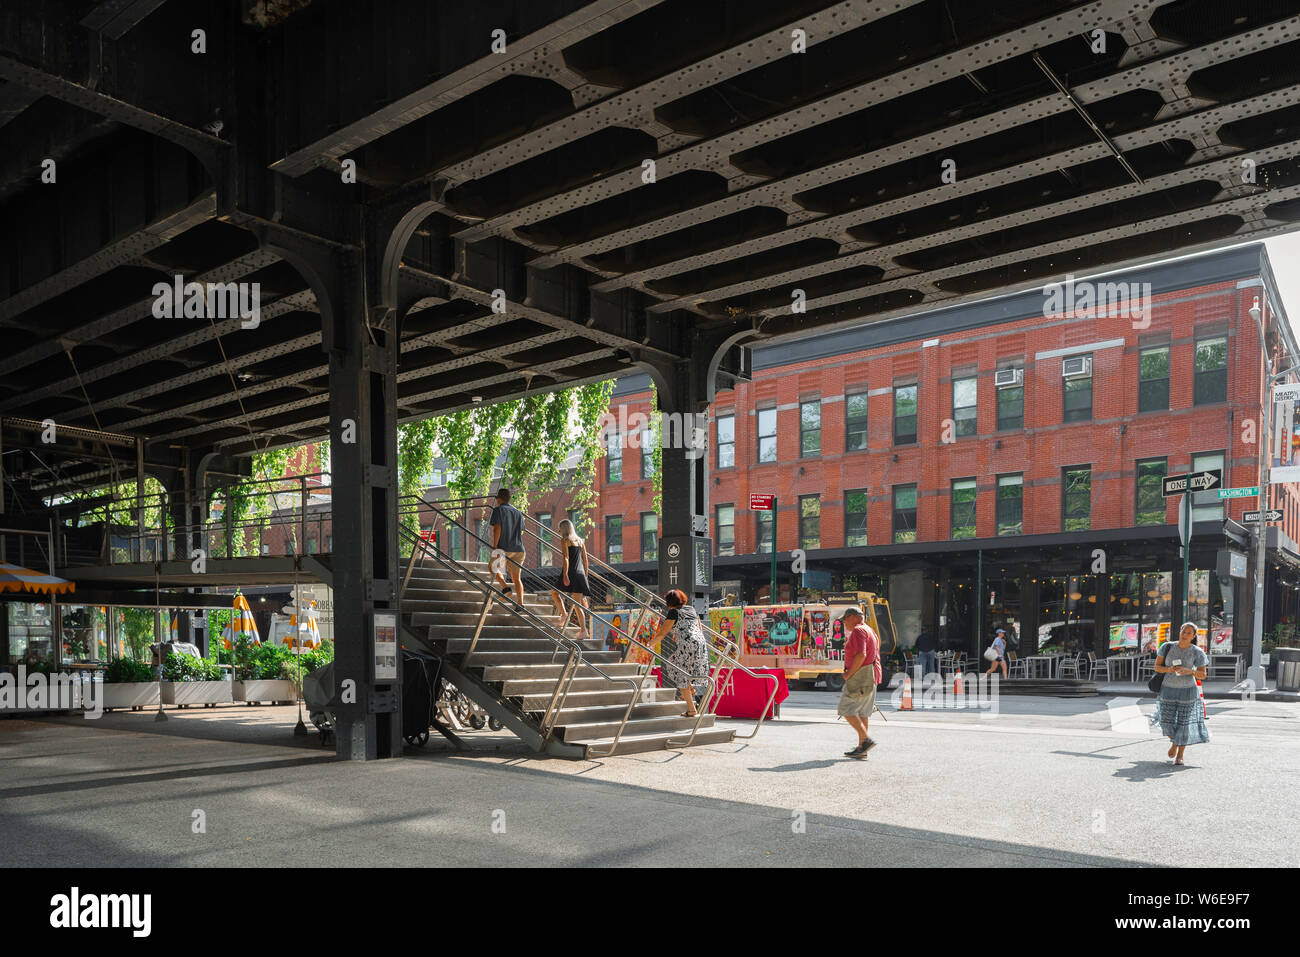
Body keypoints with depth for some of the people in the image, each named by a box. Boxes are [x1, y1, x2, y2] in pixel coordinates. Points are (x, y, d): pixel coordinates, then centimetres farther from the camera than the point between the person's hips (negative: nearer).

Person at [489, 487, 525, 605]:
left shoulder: (498, 510, -2)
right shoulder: (518, 512, 16)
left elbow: (497, 528, -14)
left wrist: (495, 546, -14)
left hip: (504, 548, -5)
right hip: (519, 549, 5)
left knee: (494, 568, 19)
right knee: (517, 578, 7)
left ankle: (505, 587, -4)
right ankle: (520, 604, -4)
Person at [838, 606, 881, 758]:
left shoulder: (858, 630, -12)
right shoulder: (869, 630, 21)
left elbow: (861, 655, -24)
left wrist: (849, 673, -16)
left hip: (860, 675, -10)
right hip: (871, 676, 10)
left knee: (846, 710, -9)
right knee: (861, 713, 10)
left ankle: (866, 740, -15)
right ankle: (861, 748, 10)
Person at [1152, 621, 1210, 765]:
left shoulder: (1197, 653, -7)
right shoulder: (1167, 647, -4)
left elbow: (1203, 675, -6)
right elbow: (1157, 667, -1)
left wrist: (1189, 671, -24)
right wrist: (1169, 669, -21)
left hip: (1187, 691, -1)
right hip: (1168, 689, 1)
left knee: (1183, 723, 0)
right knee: (1167, 722, 2)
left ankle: (1180, 755, 15)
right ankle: (1173, 741, 35)